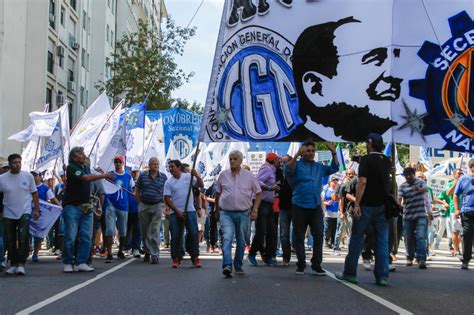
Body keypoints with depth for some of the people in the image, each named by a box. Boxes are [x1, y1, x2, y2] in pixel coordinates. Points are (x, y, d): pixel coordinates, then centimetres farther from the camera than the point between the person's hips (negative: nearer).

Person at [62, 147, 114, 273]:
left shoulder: (86, 167, 14)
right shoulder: (71, 168, -9)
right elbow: (86, 177, -22)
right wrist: (104, 175, -19)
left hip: (86, 207, 7)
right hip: (72, 206, -7)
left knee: (86, 237, 1)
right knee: (70, 237, -5)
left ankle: (81, 263, 6)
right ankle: (68, 263, 6)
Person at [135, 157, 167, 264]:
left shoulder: (163, 177, 2)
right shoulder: (142, 176, 3)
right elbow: (137, 191, 9)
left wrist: (165, 205, -1)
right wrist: (140, 203, 4)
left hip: (157, 205, -2)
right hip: (144, 206, 2)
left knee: (155, 230, -9)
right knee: (144, 231, 8)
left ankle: (155, 255, -9)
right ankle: (147, 252, 24)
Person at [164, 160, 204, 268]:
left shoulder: (188, 176, 4)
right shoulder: (168, 182, 1)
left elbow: (201, 185, 1)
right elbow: (167, 199, -2)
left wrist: (196, 175, -16)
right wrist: (177, 212, -9)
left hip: (190, 211, 0)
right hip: (176, 213, 0)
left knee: (193, 234, -4)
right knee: (175, 236, 0)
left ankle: (195, 258, 5)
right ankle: (176, 259, 10)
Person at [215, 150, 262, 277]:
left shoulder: (249, 176, 2)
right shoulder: (223, 175, 4)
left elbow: (258, 193, 8)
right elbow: (217, 193, 15)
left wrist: (254, 210, 0)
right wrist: (216, 210, 17)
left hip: (243, 214, 1)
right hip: (226, 213, -1)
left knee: (241, 241, 10)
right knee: (227, 238, -18)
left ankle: (238, 266, 25)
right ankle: (227, 266, -28)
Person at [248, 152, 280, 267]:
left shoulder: (272, 171, 20)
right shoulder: (267, 169, -9)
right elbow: (257, 181, -23)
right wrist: (269, 188, -32)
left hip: (268, 205, 10)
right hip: (261, 203, -10)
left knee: (272, 231, 6)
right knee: (261, 231, -9)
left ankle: (268, 257, 12)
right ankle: (251, 255, 5)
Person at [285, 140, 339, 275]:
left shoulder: (319, 167, 13)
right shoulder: (297, 165, -2)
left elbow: (334, 168, 10)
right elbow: (288, 170, -21)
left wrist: (333, 153, -4)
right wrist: (297, 155, -35)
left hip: (316, 207, 3)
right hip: (300, 207, -3)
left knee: (318, 236, -1)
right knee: (299, 237, 4)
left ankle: (316, 265, 5)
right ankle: (301, 265, 14)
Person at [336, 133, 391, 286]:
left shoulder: (366, 160, -9)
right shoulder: (387, 161, 10)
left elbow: (362, 182, -18)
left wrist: (356, 204, -19)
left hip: (367, 205, -5)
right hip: (383, 205, 5)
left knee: (357, 239, 4)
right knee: (382, 240, 4)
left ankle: (350, 273, 8)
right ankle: (382, 276, 1)